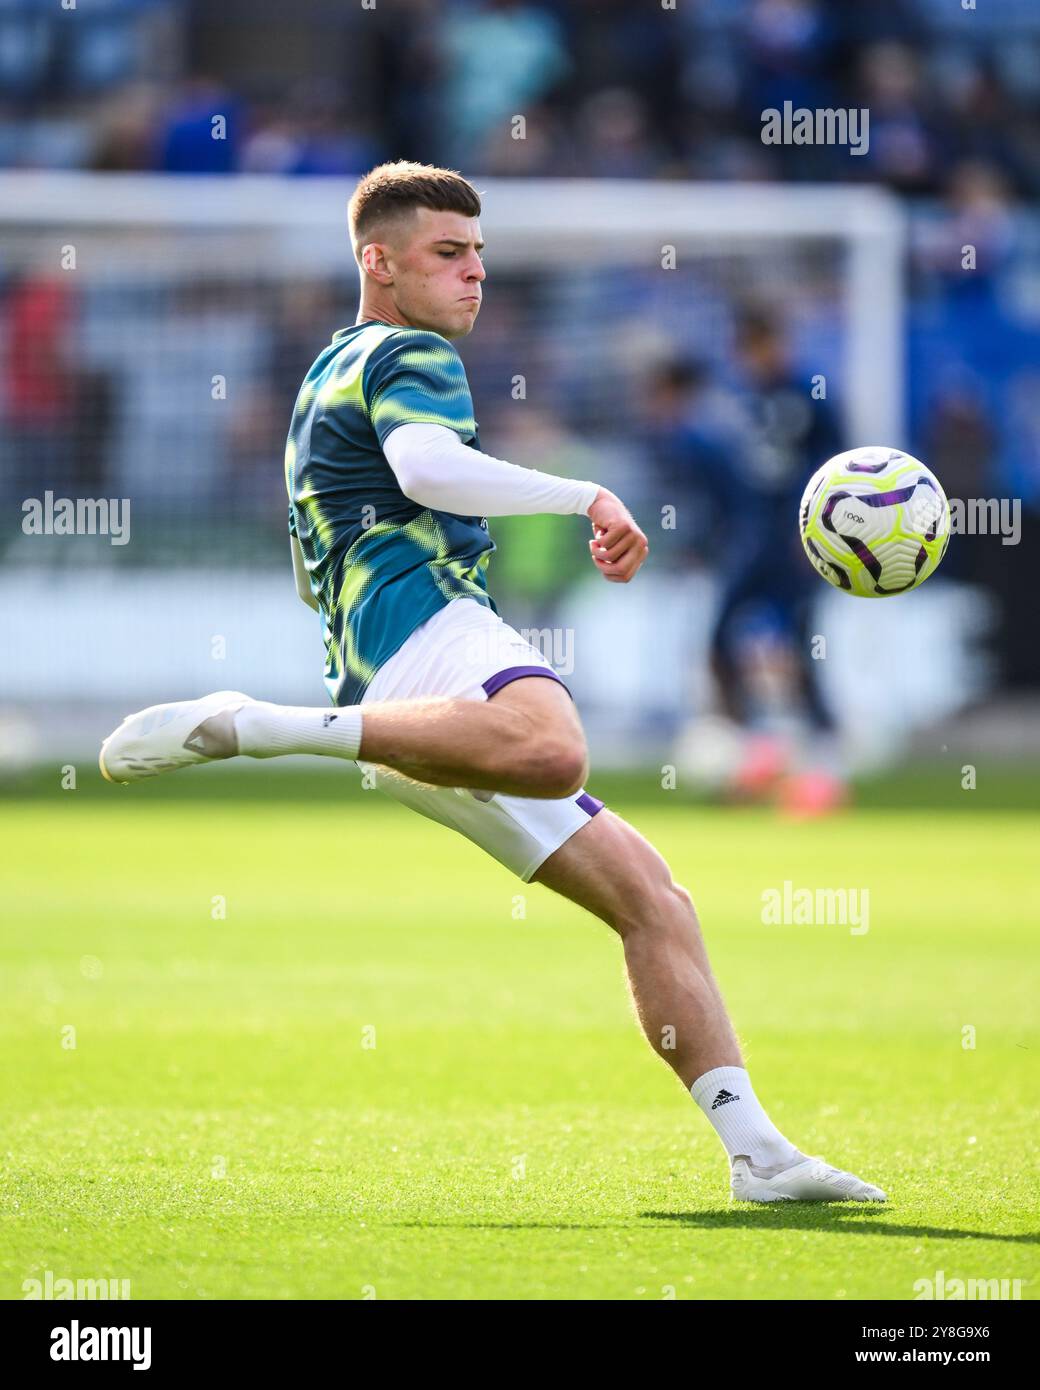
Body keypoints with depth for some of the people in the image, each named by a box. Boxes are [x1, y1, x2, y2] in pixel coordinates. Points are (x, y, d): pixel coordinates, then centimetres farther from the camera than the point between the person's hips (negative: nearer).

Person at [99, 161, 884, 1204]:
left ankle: (757, 1152, -5)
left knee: (647, 895, 5)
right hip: (420, 618, -10)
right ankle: (246, 726, -33)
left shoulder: (331, 374, 34)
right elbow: (427, 467, -19)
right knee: (553, 754, -45)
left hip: (376, 680, 10)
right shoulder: (409, 355, 3)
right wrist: (585, 498, -19)